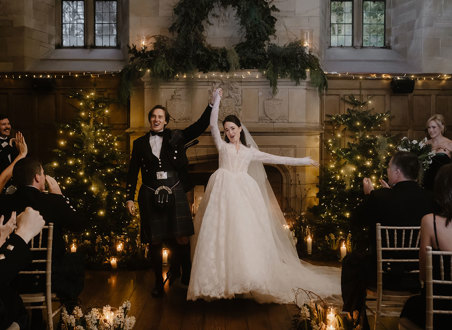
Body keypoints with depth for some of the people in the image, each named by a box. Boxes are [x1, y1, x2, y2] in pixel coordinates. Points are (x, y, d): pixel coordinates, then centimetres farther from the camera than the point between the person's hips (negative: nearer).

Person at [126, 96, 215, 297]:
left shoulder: (176, 137, 10)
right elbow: (132, 173, 12)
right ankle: (158, 282, 18)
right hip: (150, 196, 1)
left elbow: (200, 126, 8)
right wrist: (130, 198, 6)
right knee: (155, 241, 4)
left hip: (175, 193, -1)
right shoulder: (140, 143, 12)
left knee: (181, 239, -6)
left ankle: (184, 274, 19)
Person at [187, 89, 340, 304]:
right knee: (221, 235, -10)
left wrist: (304, 161, 25)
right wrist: (217, 100, 12)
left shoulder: (250, 152, 24)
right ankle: (222, 281, -10)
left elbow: (277, 159, 25)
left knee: (245, 234, -11)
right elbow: (213, 124, 13)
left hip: (244, 193, 1)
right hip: (224, 192, -1)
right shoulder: (222, 146, 22)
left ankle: (244, 281, -11)